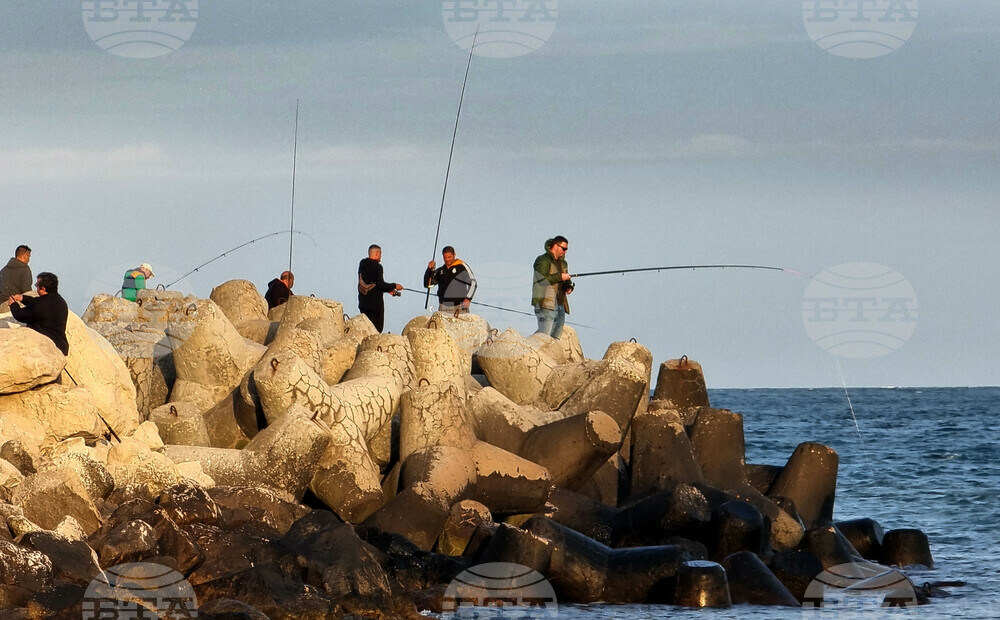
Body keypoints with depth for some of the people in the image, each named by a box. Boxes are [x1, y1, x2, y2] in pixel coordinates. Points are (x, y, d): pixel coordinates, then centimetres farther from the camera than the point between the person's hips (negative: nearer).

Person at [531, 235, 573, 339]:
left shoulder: (563, 263, 21)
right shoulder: (543, 261, -6)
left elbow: (566, 281, 30)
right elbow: (542, 279, -20)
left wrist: (569, 287, 6)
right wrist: (560, 276, -17)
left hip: (560, 306, 9)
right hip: (546, 306, -9)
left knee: (556, 338, 6)